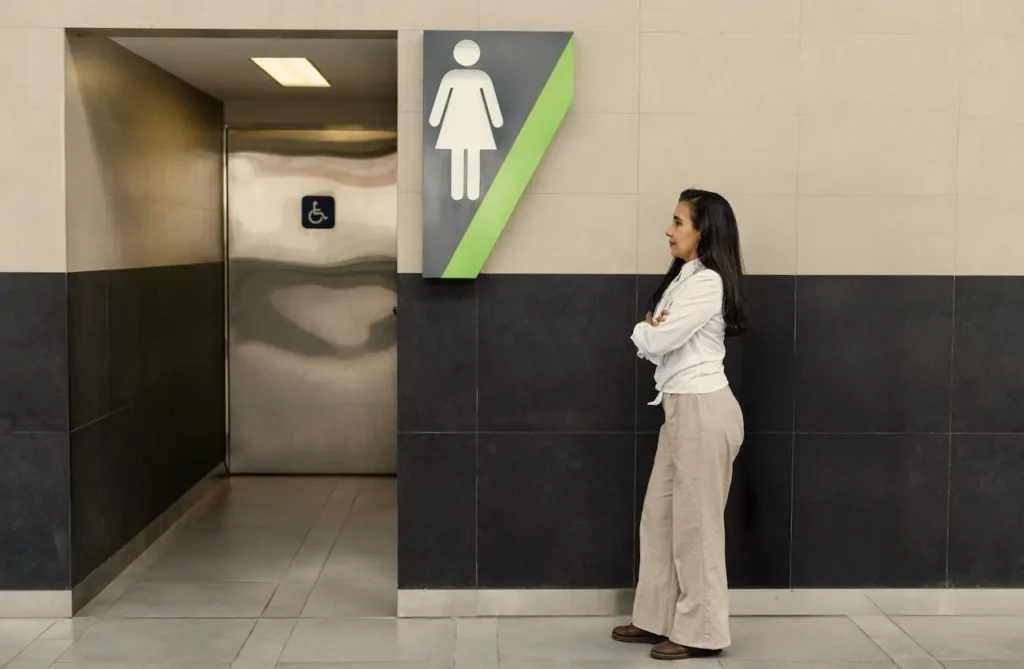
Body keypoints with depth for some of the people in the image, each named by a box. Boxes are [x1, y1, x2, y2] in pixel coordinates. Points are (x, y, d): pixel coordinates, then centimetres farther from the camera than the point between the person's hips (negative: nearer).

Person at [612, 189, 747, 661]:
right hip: (680, 409, 10)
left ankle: (700, 631, 9)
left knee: (696, 522, -1)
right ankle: (659, 618, 23)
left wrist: (645, 329, 3)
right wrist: (652, 329, -10)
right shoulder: (683, 279, 17)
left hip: (704, 409, -10)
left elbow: (653, 341, -19)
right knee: (660, 516, 13)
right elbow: (653, 344, 12)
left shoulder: (708, 283, -15)